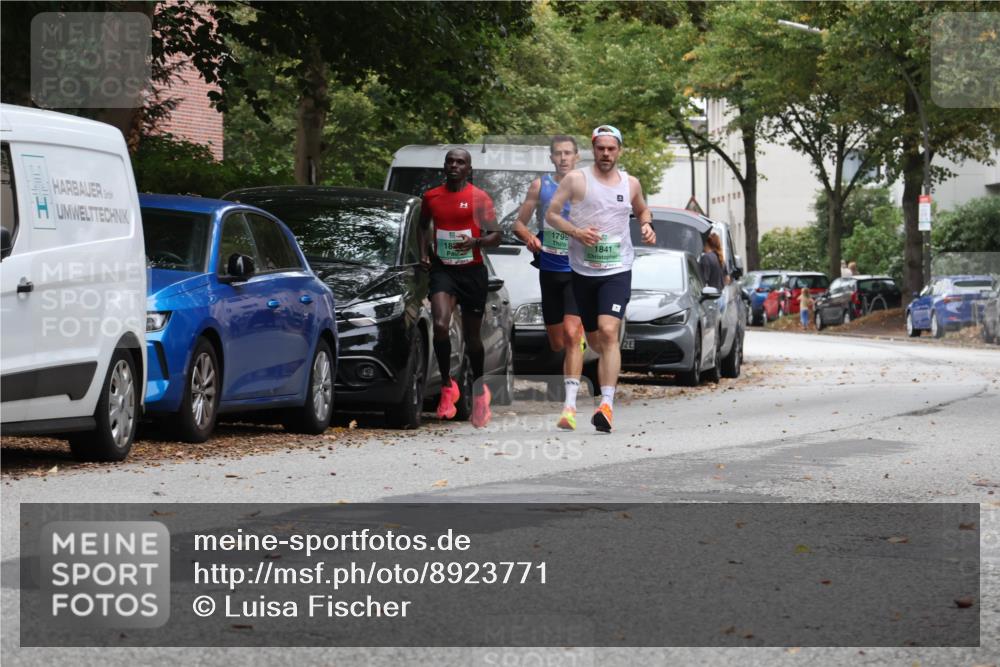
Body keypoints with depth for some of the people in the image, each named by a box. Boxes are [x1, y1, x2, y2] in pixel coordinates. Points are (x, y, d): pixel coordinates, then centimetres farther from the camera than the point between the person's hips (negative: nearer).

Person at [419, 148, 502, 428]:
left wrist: (476, 242, -24)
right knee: (440, 325, -23)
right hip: (442, 269, 1)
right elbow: (422, 225, 26)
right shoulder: (431, 197, 7)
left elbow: (496, 236, -4)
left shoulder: (480, 198, -2)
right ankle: (447, 385, -6)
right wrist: (423, 253, 10)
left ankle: (479, 388, 31)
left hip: (472, 271, -1)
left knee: (472, 336, 8)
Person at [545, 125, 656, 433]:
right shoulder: (576, 180, 0)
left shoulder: (631, 184, 9)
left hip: (617, 271, -1)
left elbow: (642, 211, 28)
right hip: (582, 269, 1)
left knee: (608, 332, -19)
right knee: (593, 340, 12)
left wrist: (647, 225, 6)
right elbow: (551, 214, 1)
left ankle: (607, 404, -26)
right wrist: (575, 231, -16)